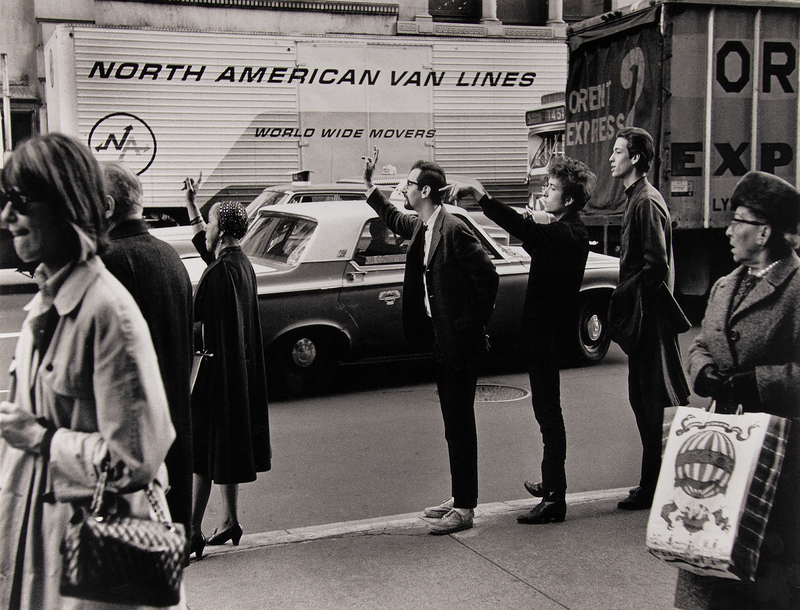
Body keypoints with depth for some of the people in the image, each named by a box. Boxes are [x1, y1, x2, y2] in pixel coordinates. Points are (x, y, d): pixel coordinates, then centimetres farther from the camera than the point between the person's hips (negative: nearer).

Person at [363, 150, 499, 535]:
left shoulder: (454, 230, -19)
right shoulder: (422, 227, 9)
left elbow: (487, 275, -20)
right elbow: (394, 219, 32)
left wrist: (479, 322, -11)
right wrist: (368, 184, 27)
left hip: (461, 343, -9)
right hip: (444, 342, 9)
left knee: (460, 423, -3)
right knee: (454, 422, 15)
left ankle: (465, 508, 5)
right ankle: (459, 498, 26)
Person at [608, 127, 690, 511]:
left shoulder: (647, 202, -15)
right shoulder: (637, 199, 16)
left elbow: (657, 264, -22)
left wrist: (627, 300, -17)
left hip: (648, 316, -10)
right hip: (640, 316, 10)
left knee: (649, 402, -4)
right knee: (644, 399, 14)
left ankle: (652, 487, 4)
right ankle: (653, 482, 23)